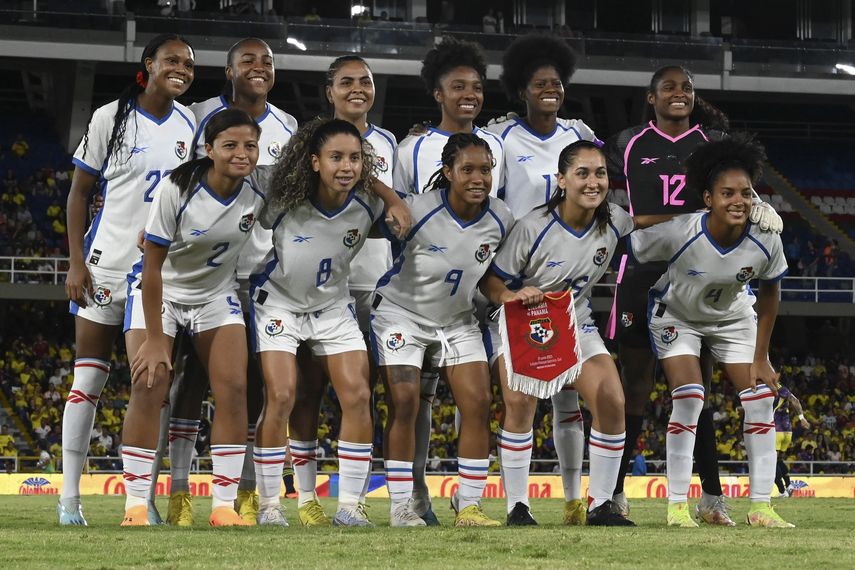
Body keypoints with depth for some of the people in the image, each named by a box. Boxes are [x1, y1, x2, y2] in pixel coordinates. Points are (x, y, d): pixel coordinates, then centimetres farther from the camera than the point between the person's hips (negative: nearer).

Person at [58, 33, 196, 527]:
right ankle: (70, 498, 1)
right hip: (106, 264, -3)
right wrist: (76, 263, -8)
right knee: (89, 378, -2)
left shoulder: (189, 125, 5)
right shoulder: (112, 118, -5)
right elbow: (79, 192, -1)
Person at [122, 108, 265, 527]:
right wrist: (154, 338, -21)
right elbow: (152, 265, -21)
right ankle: (135, 505, -12)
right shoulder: (177, 190, -26)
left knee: (233, 389, -10)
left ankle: (224, 505, -7)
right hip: (160, 291, -3)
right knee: (148, 387, -15)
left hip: (218, 294, 4)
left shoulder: (258, 193, -16)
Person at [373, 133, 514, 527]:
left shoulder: (501, 219, -10)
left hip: (458, 321, 4)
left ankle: (469, 505, 2)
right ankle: (401, 507, -4)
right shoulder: (418, 210, -24)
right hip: (401, 313, -4)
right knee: (404, 404, -11)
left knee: (477, 403, -6)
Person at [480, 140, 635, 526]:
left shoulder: (616, 222, -10)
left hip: (576, 324, 4)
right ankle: (517, 507, -14)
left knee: (611, 402, -13)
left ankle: (600, 505, 1)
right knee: (520, 403, -25)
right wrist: (513, 296, -37)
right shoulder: (533, 227, -23)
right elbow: (491, 282, -18)